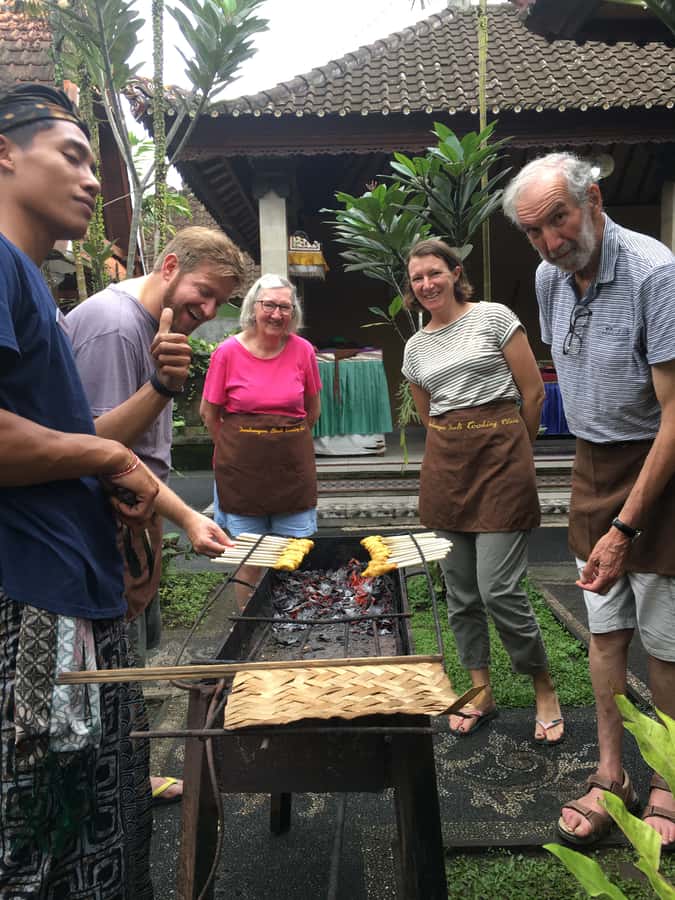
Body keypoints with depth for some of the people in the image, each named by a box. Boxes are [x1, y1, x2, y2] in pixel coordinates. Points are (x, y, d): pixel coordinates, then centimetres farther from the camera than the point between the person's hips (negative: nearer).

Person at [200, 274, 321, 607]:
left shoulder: (303, 350, -1)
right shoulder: (228, 352, -7)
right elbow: (209, 413, 2)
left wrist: (285, 441, 10)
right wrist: (238, 450, 6)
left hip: (294, 467, 2)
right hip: (242, 468, -2)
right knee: (249, 560, 7)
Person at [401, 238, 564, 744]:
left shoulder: (494, 317, -2)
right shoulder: (416, 347, 12)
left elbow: (533, 392, -1)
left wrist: (512, 453, 7)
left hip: (500, 461, -5)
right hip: (445, 468, 5)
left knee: (499, 590, -9)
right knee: (461, 591, 8)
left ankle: (546, 691, 15)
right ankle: (480, 693, 25)